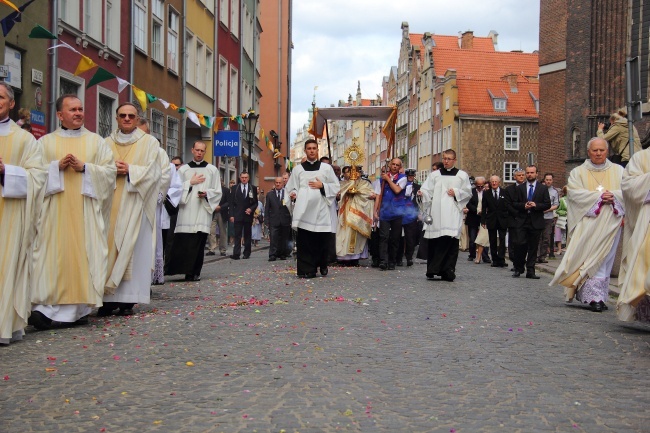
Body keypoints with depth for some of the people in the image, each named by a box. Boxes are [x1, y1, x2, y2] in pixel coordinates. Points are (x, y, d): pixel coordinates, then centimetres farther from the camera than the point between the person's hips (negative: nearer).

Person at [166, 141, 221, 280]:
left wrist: (207, 193, -8)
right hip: (186, 211, 0)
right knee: (182, 243, -6)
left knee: (199, 244, -3)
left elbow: (218, 192, 9)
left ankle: (194, 272, 2)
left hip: (203, 210, 0)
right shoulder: (183, 169, 12)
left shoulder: (212, 170, 11)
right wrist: (190, 183, -4)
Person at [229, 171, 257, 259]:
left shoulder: (253, 189, 7)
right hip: (238, 216, -1)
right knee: (237, 235, -7)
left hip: (248, 215, 1)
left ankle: (247, 253, 15)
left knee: (247, 235, 8)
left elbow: (256, 202, 9)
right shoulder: (234, 188, 6)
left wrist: (251, 209, -10)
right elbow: (231, 203, 4)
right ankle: (236, 254, -11)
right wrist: (231, 215, -5)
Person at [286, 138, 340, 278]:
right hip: (303, 210, 0)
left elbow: (336, 186, 9)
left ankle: (322, 266, 18)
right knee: (304, 241, -6)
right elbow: (291, 188, 12)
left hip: (320, 210, 0)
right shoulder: (298, 169, 13)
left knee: (320, 240, 0)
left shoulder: (326, 168, 11)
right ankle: (306, 270, -3)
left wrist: (322, 186, -5)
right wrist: (293, 193, -9)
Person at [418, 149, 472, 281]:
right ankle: (432, 271, 3)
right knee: (434, 242, -4)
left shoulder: (462, 175, 13)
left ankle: (447, 271, -7)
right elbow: (428, 190, 5)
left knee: (451, 241, -10)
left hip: (453, 214, -1)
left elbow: (468, 193, 12)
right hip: (436, 214, 1)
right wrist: (422, 193, -16)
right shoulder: (434, 175, 15)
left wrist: (456, 193, -5)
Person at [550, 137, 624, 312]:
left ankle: (600, 296, 8)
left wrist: (613, 195, -17)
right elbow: (575, 193, -5)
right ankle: (595, 296, -8)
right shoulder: (578, 172, 9)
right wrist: (598, 196, -15)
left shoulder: (618, 171, 13)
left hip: (610, 223, 2)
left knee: (605, 259, 1)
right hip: (588, 222, -2)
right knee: (591, 258, -10)